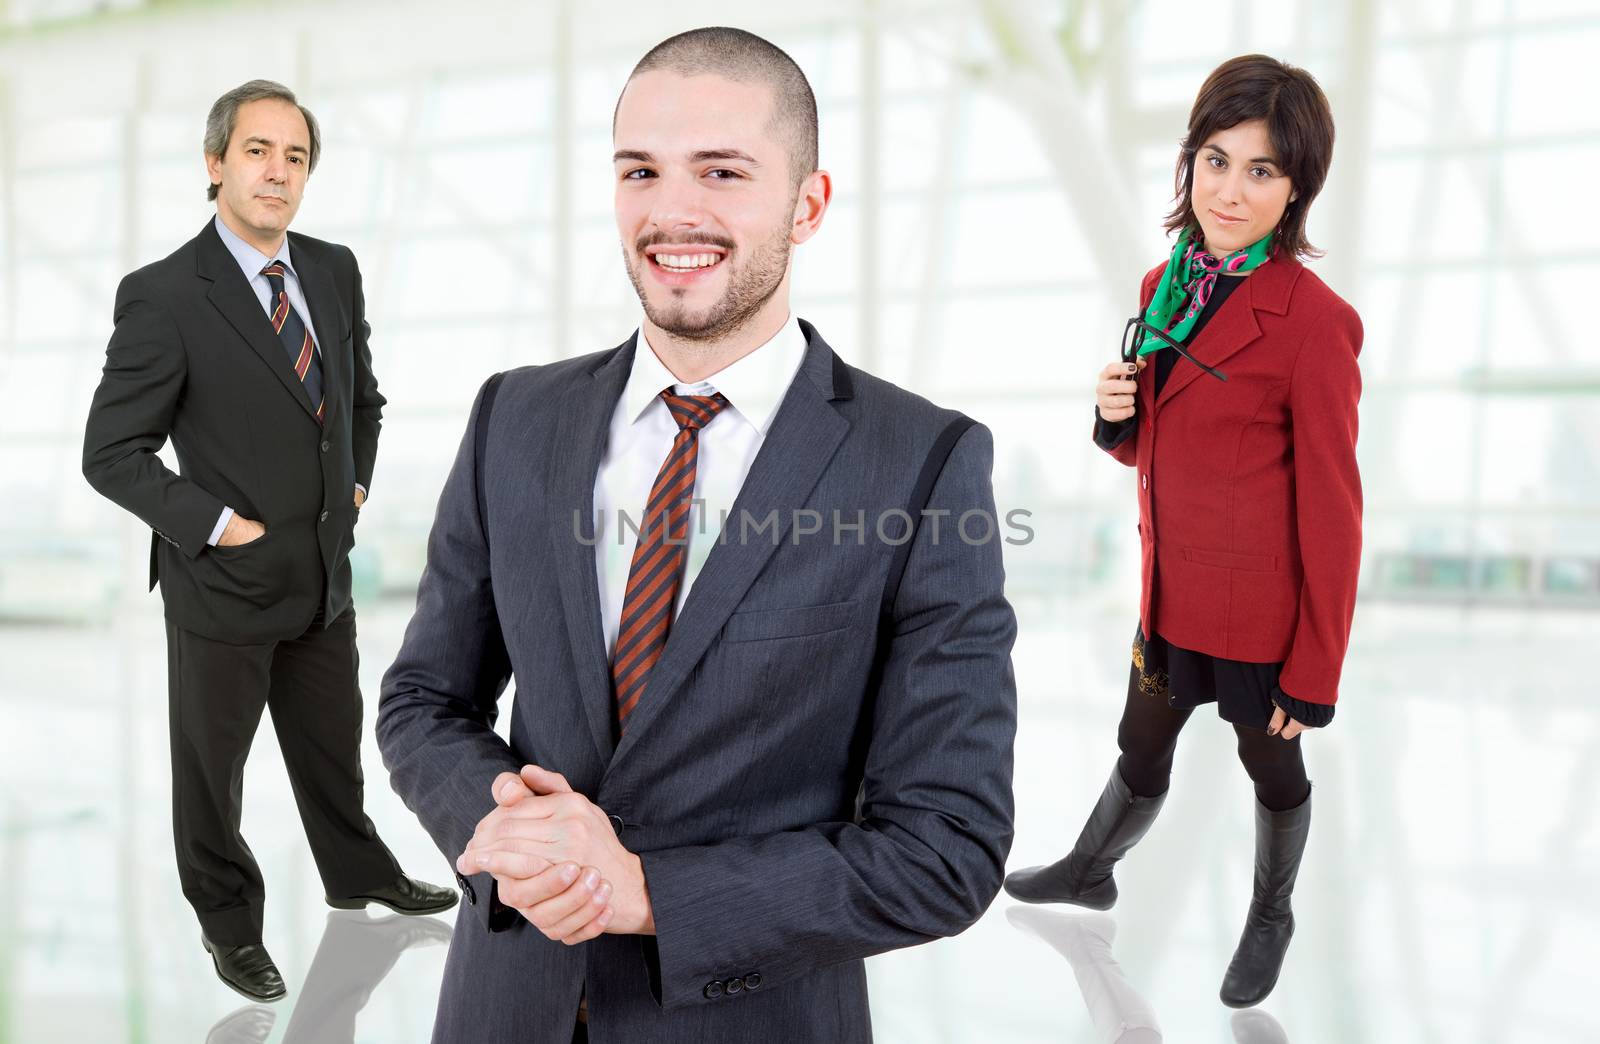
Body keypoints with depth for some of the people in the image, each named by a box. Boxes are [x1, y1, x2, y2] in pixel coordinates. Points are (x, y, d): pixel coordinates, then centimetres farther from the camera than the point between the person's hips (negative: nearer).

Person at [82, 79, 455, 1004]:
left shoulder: (335, 270, 1)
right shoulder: (163, 295, -17)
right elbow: (112, 453, -14)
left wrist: (355, 482, 7)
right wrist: (218, 526, -17)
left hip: (325, 573, 5)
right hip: (223, 581, -5)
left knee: (333, 746, 23)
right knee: (212, 766, 14)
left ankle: (359, 874, 46)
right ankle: (229, 922, 36)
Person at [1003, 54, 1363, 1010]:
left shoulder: (1313, 321, -21)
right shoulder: (1165, 285, 1)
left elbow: (1331, 512, -17)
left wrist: (1315, 677, -13)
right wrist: (1117, 416, -11)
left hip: (1261, 614, -6)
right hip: (1171, 596, 6)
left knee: (1273, 767, 19)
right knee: (1141, 750, 25)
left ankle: (1272, 916, 45)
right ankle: (1091, 872, 51)